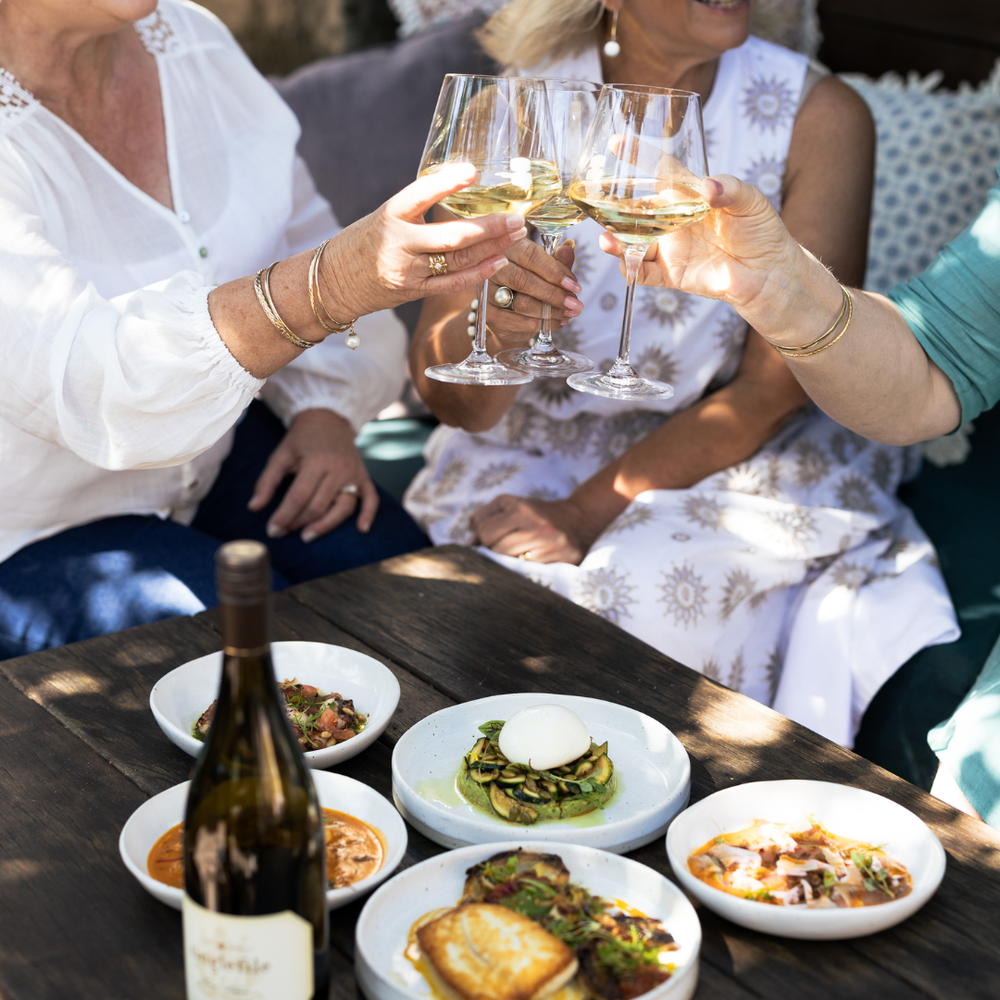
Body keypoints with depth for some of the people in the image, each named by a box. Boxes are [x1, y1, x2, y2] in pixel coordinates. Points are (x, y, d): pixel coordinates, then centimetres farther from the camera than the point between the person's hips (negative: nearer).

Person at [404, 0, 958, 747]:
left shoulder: (819, 117, -9)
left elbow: (773, 389, -9)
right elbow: (455, 402, -8)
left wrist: (589, 511, -16)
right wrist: (491, 323, -32)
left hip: (734, 462, 0)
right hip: (532, 467, 1)